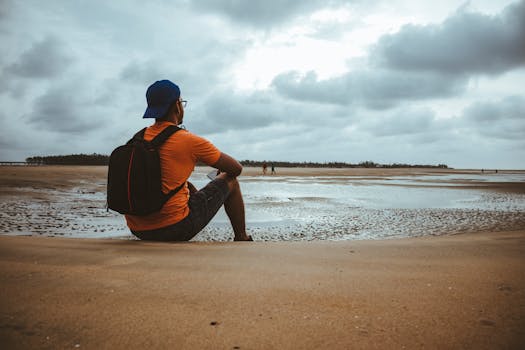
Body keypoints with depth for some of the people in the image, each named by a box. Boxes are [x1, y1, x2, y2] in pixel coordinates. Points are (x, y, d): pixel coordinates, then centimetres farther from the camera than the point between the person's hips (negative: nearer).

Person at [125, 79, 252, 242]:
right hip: (174, 228, -7)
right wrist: (223, 171, 22)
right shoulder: (189, 141, -11)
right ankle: (242, 239, 25)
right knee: (230, 181, 12)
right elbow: (236, 169, -1)